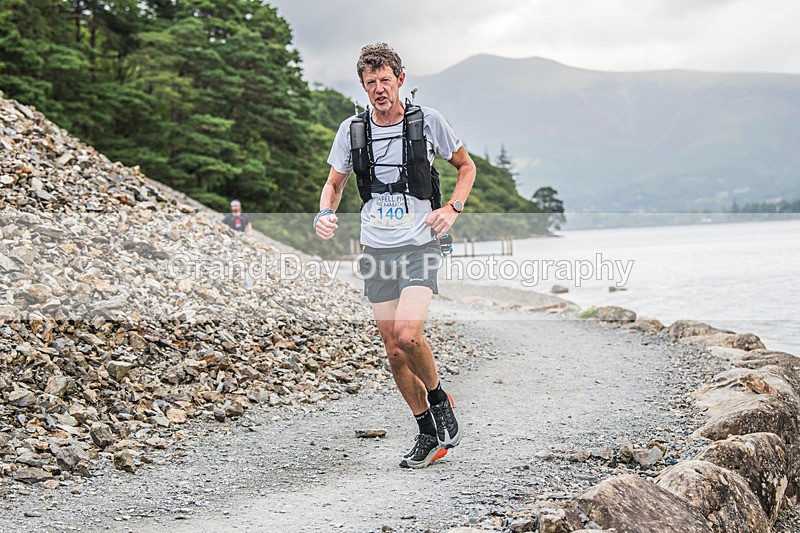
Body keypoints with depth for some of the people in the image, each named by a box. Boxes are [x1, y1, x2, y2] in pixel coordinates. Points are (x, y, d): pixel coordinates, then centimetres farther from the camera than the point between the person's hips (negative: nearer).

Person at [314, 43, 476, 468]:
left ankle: (439, 399, 5)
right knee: (394, 352, 5)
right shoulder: (352, 130, 3)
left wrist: (453, 208, -5)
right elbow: (334, 183, 15)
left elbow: (466, 166, 11)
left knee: (407, 333, -24)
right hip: (377, 249, 4)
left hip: (420, 246, -3)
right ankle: (429, 433, 21)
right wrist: (325, 214, -6)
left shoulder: (427, 121, -3)